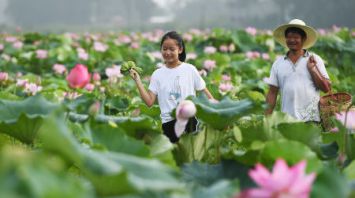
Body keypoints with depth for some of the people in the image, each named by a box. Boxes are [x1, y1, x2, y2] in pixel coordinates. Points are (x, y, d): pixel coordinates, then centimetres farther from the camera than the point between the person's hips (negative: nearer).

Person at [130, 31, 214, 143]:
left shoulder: (190, 69, 4)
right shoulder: (157, 74, 7)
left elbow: (204, 92, 8)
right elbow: (149, 102, 0)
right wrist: (137, 80, -5)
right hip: (168, 122, 1)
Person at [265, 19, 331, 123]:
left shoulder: (315, 60, 5)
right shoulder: (278, 63, 11)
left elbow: (326, 88, 1)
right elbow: (272, 93, 11)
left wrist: (312, 69, -8)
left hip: (311, 119, -2)